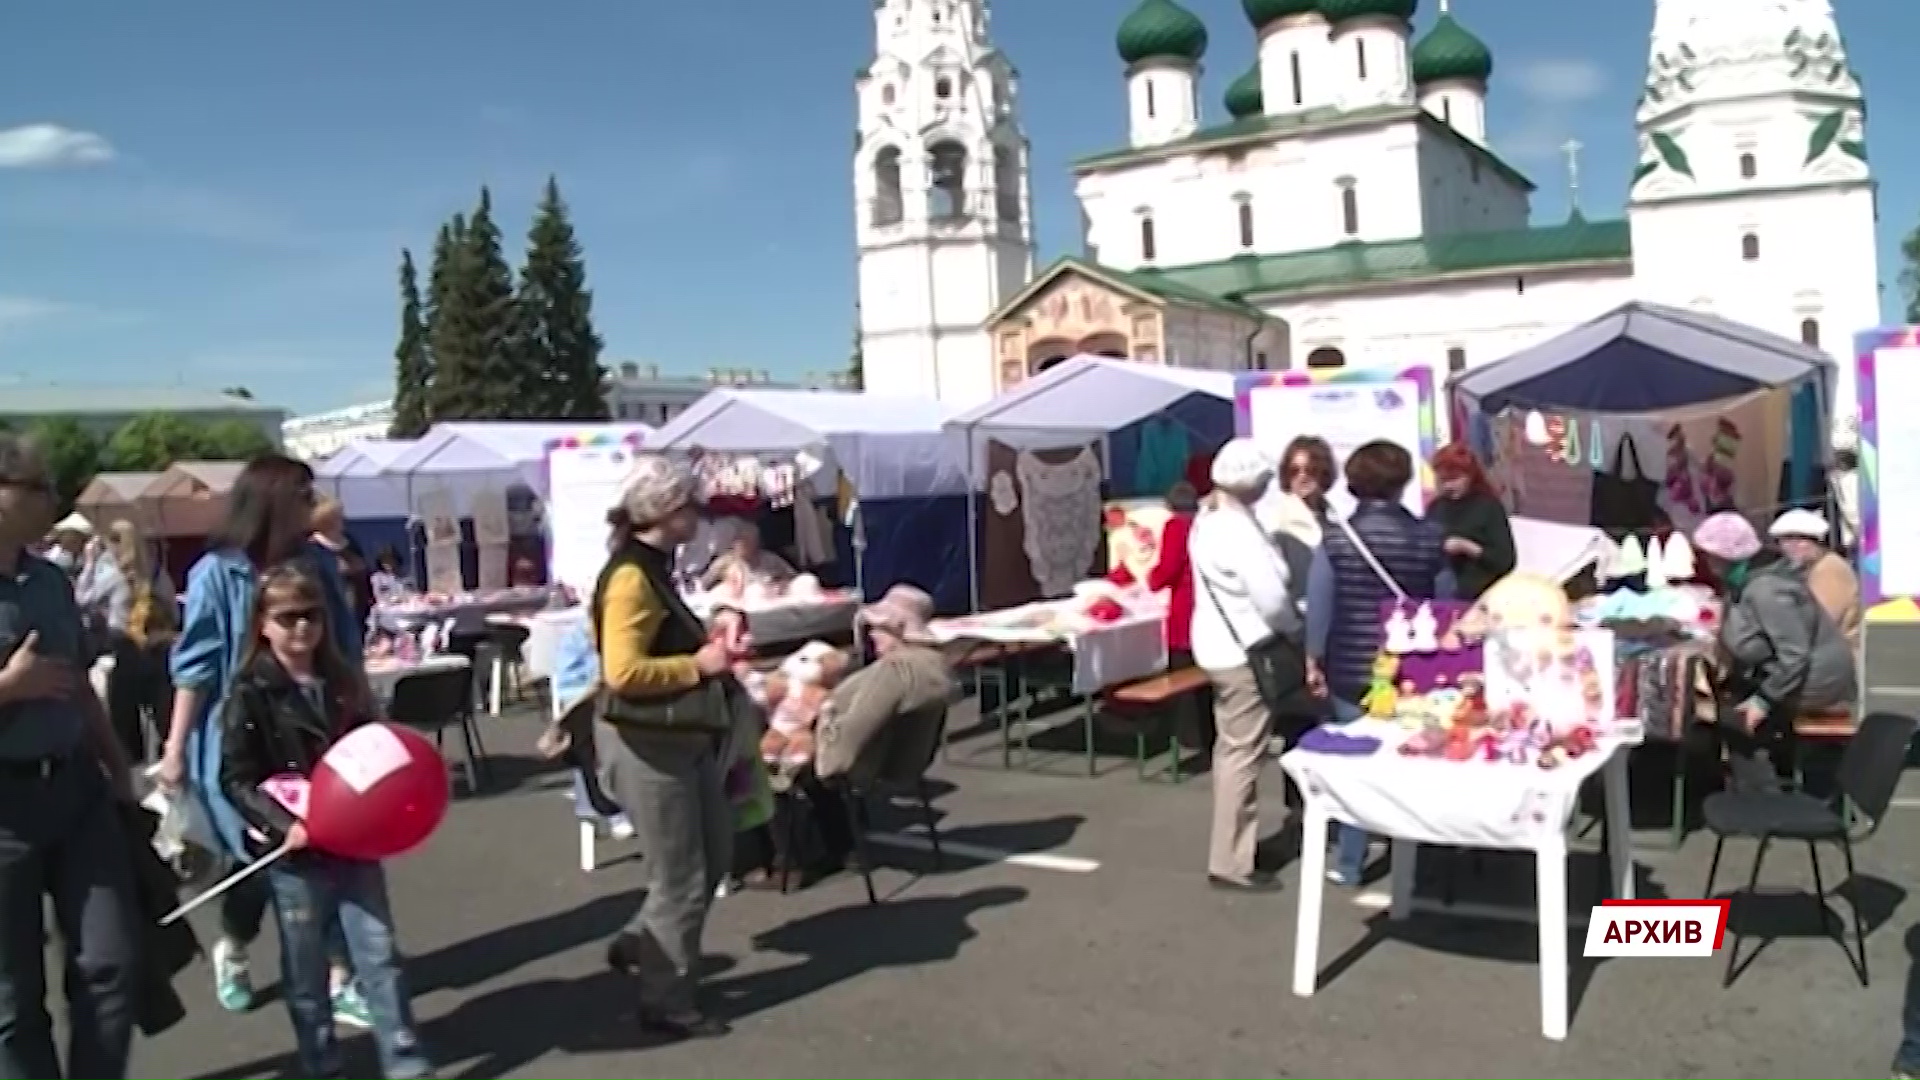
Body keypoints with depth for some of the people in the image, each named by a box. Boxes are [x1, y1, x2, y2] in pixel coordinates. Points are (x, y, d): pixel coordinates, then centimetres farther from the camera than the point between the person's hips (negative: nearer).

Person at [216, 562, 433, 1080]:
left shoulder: (343, 683, 6)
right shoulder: (250, 693, -8)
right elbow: (236, 780, -10)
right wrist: (283, 824, -22)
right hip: (294, 853, -4)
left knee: (379, 953, 6)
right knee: (306, 970, 11)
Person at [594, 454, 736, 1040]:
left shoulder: (656, 567, 10)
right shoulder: (630, 578, -20)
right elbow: (623, 673, -29)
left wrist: (708, 650, 6)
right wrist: (698, 666, -21)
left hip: (682, 737, 10)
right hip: (645, 744, -10)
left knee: (714, 856, 19)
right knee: (681, 879, 3)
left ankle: (639, 944, 35)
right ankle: (668, 1004, 20)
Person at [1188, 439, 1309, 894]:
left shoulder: (1208, 518, 7)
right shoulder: (1235, 528, -23)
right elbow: (1271, 597, -24)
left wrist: (1286, 629, 5)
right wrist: (1297, 633, -6)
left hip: (1221, 645, 10)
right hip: (1244, 651, -10)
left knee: (1230, 747, 18)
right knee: (1243, 755, -4)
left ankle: (1232, 844, 29)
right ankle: (1230, 862, 2)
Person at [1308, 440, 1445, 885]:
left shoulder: (1337, 538, -9)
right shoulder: (1428, 537, -5)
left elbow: (1320, 604, -7)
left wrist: (1315, 656, 6)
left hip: (1352, 667, -1)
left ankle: (1349, 864, 15)